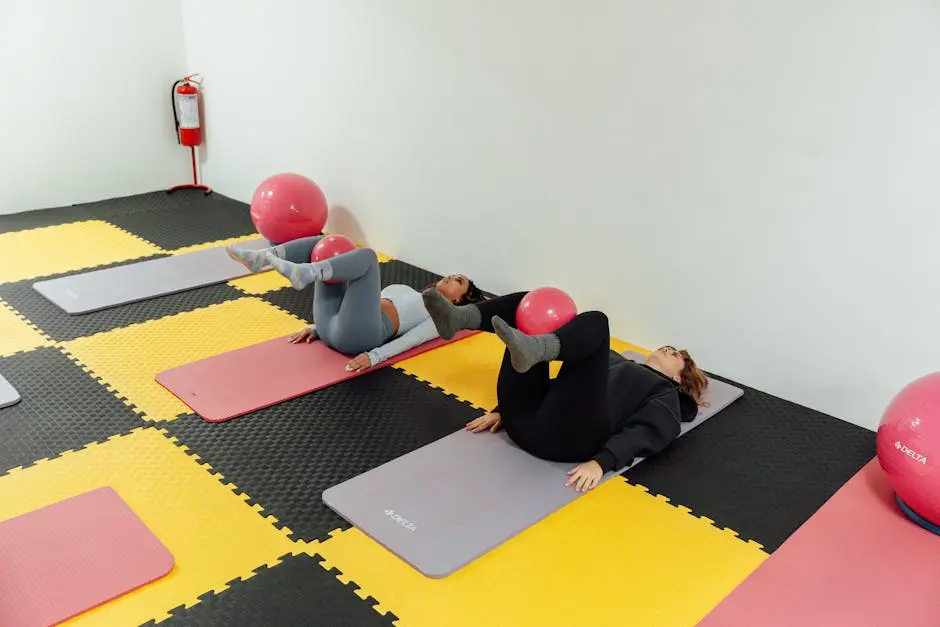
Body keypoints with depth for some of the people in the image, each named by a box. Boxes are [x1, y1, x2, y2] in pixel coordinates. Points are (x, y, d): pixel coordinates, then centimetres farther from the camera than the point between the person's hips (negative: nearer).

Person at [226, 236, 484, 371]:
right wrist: (316, 326, 19)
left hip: (358, 334, -7)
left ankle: (303, 273, -46)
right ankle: (262, 257, -16)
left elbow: (410, 339, -4)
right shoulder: (412, 296, 36)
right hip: (332, 325, 7)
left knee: (366, 256, -24)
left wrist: (374, 356, -23)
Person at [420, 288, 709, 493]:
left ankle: (531, 350, -47)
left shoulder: (665, 394, 22)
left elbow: (645, 433, 1)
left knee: (595, 323, -18)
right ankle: (458, 318, -21)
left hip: (568, 434, -6)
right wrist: (502, 410, 17)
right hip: (524, 417, 6)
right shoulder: (615, 359, 39)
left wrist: (601, 462, -21)